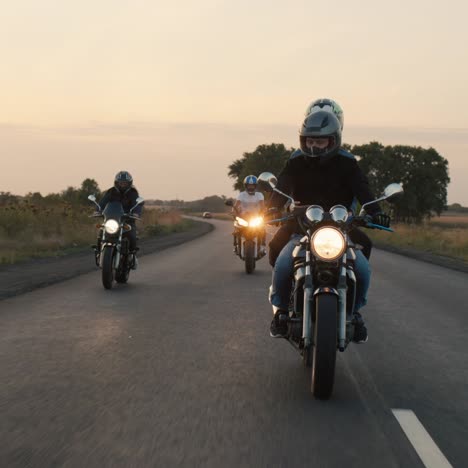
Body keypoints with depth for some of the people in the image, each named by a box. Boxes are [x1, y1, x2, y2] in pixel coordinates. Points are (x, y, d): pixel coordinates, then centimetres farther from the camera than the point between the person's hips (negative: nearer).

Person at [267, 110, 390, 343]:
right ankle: (281, 309, 1)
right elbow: (280, 190, -10)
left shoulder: (346, 164, 1)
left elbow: (362, 190, -13)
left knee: (362, 269, -23)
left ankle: (354, 311, 7)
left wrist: (374, 212, -33)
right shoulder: (295, 164, 3)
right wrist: (271, 210, -32)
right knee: (282, 266, -28)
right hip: (301, 231, 0)